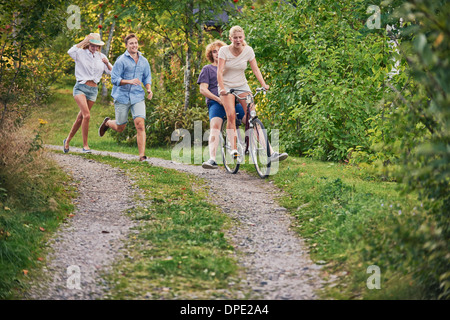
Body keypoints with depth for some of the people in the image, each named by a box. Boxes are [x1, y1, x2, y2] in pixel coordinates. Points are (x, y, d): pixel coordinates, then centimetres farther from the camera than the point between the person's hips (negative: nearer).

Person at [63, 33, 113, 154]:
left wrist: (107, 63, -7)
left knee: (81, 117, 9)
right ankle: (85, 145, -14)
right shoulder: (81, 53, -1)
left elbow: (111, 72, 13)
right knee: (86, 115, -21)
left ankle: (67, 140, 27)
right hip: (81, 87, -5)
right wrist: (84, 41, -19)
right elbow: (70, 52, -24)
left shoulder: (101, 57, 11)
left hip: (93, 90, 5)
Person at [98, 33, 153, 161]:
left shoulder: (144, 61, 8)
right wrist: (129, 81, -27)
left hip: (138, 97, 2)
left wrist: (149, 89, 0)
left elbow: (147, 77, 20)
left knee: (140, 124, -16)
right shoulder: (121, 60, -8)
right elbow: (114, 79, -11)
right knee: (120, 128, 10)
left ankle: (142, 155, -15)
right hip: (122, 97, -2)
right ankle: (107, 122, 46)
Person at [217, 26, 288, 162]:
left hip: (242, 85, 1)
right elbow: (219, 71, -18)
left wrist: (264, 84, -21)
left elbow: (255, 69, -7)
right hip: (227, 86, -1)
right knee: (231, 115, -22)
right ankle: (233, 149, -19)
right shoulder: (224, 50, -12)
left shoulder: (248, 50, -5)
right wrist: (222, 88, -32)